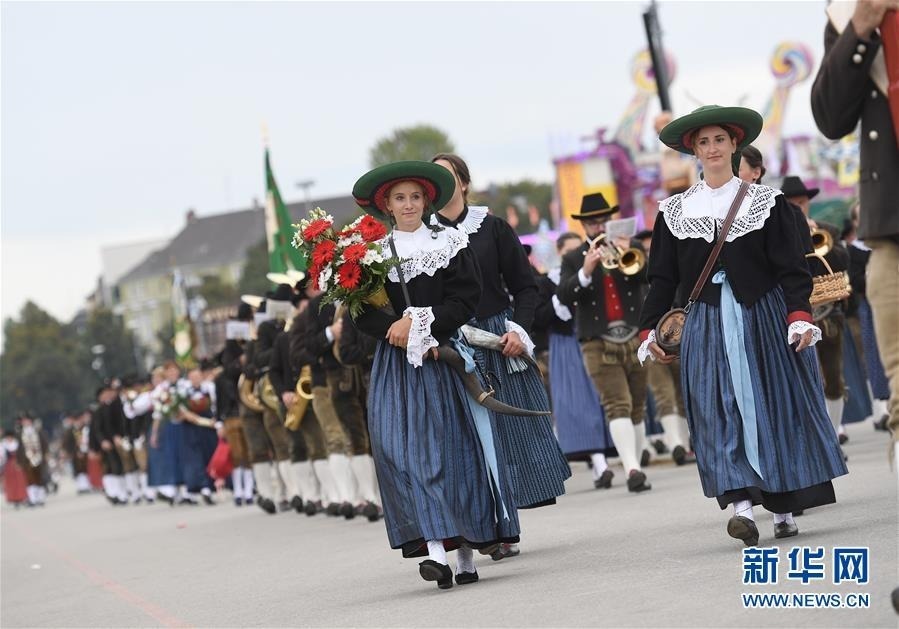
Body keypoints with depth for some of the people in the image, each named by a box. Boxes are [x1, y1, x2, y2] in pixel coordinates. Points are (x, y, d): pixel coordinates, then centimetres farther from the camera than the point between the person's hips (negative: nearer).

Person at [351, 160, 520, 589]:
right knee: (404, 450, -13)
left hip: (446, 361, -1)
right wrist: (396, 329, -14)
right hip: (397, 367, 1)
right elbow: (363, 312, 3)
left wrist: (420, 323, -14)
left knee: (454, 449, -1)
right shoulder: (374, 253, 9)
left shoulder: (451, 244, 5)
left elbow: (465, 302, -3)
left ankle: (466, 551, 6)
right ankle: (435, 547, -20)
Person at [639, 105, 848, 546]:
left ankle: (784, 508, 10)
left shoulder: (766, 202, 3)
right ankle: (742, 506, -18)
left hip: (764, 319, -1)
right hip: (707, 325, 1)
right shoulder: (675, 211, 8)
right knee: (722, 413, -10)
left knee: (774, 407, 1)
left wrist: (799, 315, -15)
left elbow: (791, 266, -2)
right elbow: (662, 277, 10)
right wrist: (649, 330, 4)